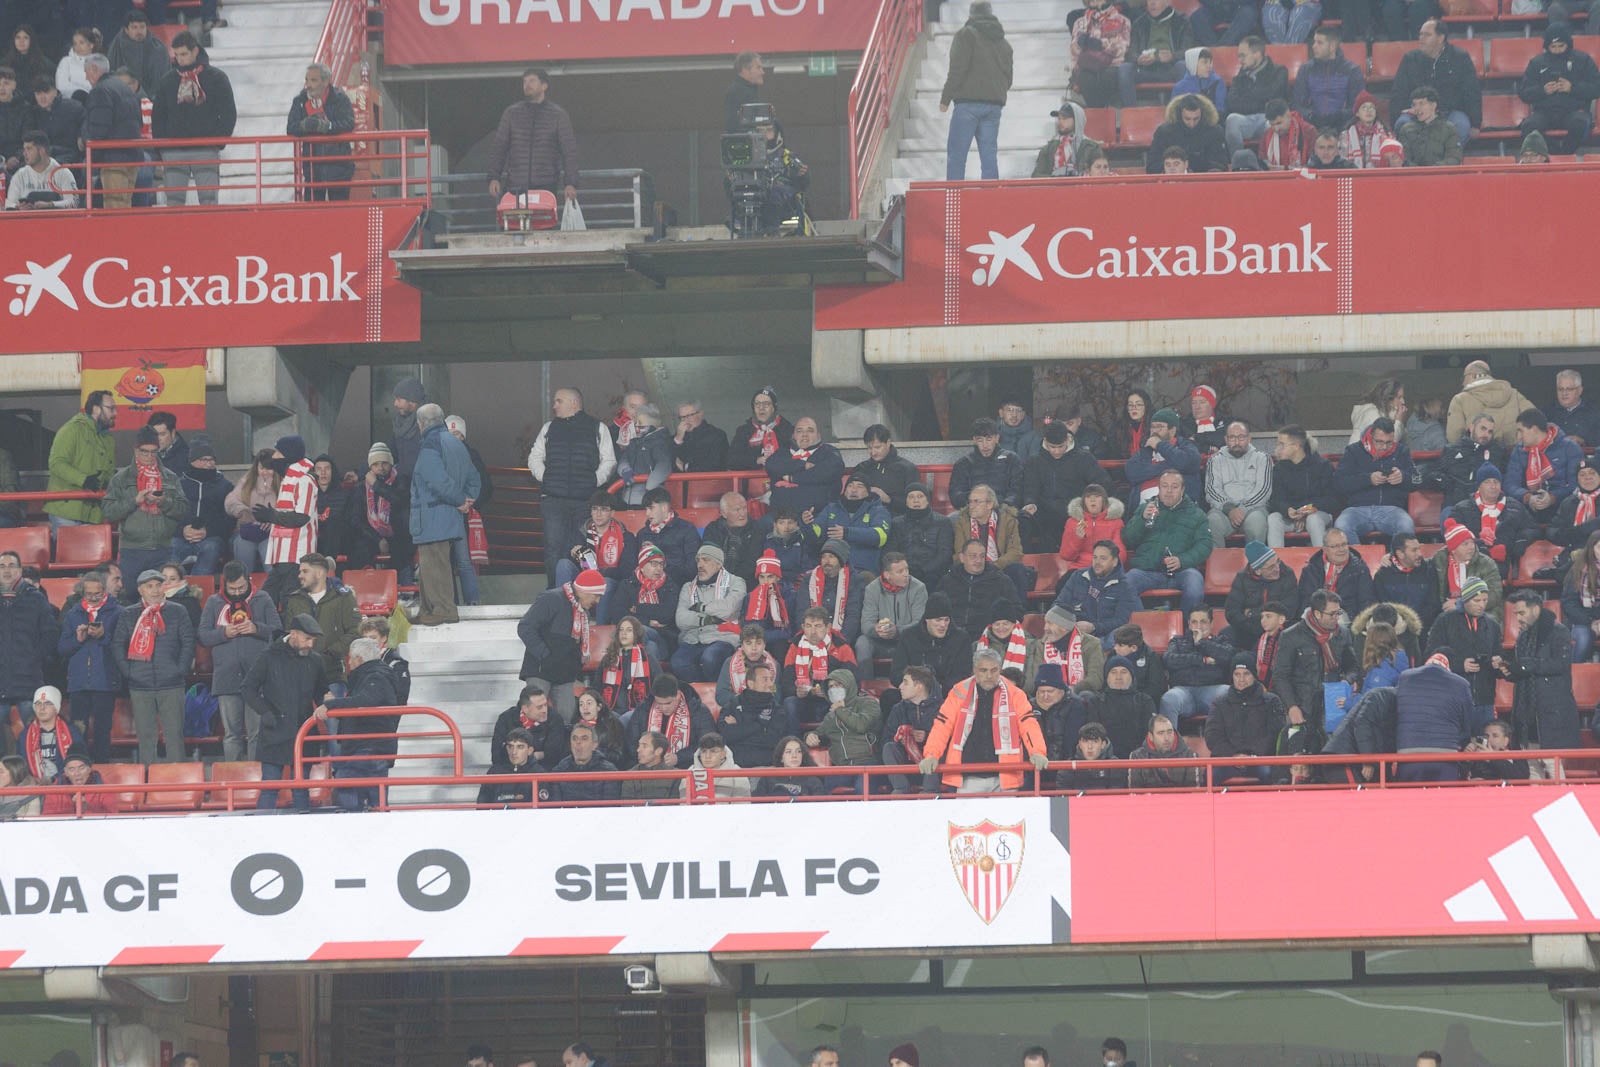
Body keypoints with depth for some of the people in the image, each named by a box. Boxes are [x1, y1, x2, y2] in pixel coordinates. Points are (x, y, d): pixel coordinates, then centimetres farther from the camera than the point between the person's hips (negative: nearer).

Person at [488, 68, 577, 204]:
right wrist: (494, 178, 0)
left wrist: (570, 184, -6)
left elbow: (569, 151, 4)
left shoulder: (558, 115, 7)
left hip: (546, 186, -1)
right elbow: (498, 147, 12)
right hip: (515, 186, 1)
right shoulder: (511, 113, 12)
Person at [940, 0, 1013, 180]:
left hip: (969, 103, -6)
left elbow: (957, 69, -10)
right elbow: (1008, 79, 21)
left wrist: (945, 98, -5)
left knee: (956, 155, -5)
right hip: (995, 105, 6)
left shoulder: (966, 35, -3)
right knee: (989, 155, 5)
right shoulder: (1004, 43, 18)